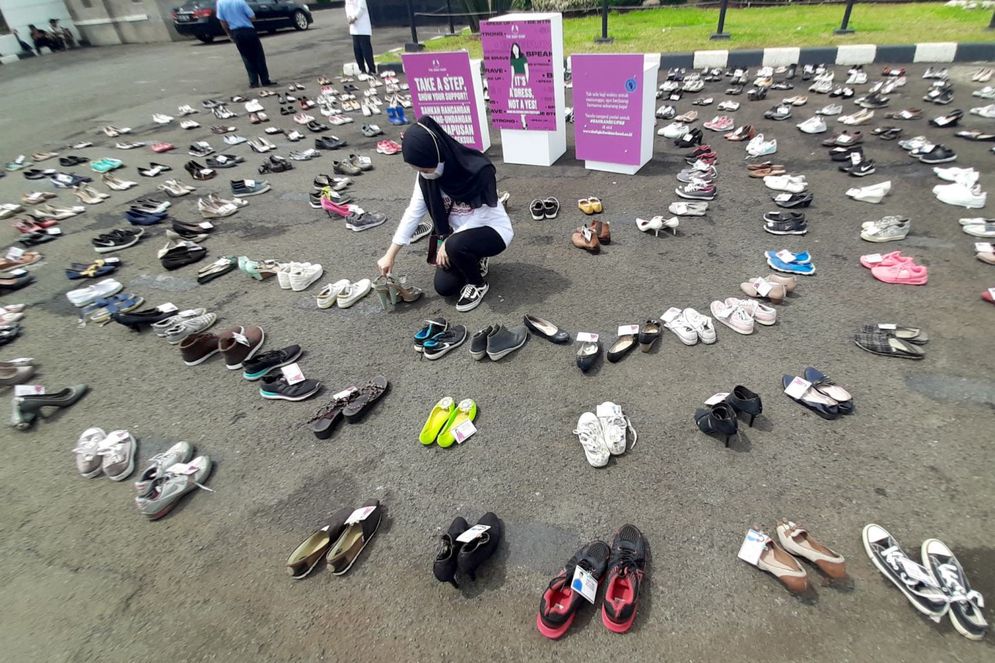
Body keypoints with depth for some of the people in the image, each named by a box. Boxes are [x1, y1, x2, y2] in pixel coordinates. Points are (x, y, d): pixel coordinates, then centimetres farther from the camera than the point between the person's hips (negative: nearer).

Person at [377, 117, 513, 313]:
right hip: (460, 233, 6)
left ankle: (478, 284, -6)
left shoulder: (479, 170, -29)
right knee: (444, 287, -7)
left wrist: (449, 242, -25)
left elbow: (481, 216, -23)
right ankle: (474, 261, 21)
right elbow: (413, 212, -8)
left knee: (455, 246, -35)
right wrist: (390, 254, -8)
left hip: (492, 229, -5)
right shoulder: (426, 176, -11)